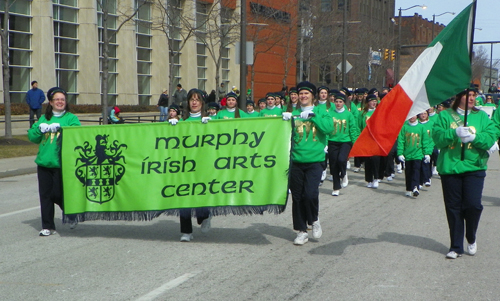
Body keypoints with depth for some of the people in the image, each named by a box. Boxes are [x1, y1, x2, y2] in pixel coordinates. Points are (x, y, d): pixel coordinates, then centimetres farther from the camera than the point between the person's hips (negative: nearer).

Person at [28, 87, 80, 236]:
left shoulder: (71, 118, 4)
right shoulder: (44, 118, 15)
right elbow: (32, 136, 10)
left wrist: (60, 128, -22)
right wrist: (40, 128, -9)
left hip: (62, 164, -4)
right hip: (44, 163, 4)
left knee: (58, 194, -5)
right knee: (45, 195, 4)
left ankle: (71, 214, 24)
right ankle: (48, 226, 13)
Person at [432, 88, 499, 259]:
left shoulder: (481, 116, 10)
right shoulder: (445, 115, 6)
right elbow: (437, 137, -6)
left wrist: (474, 137, -18)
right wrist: (455, 133, -20)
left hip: (474, 168, 0)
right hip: (449, 168, 0)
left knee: (473, 204, -10)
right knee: (453, 208, 4)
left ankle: (471, 239, 18)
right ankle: (456, 247, 16)